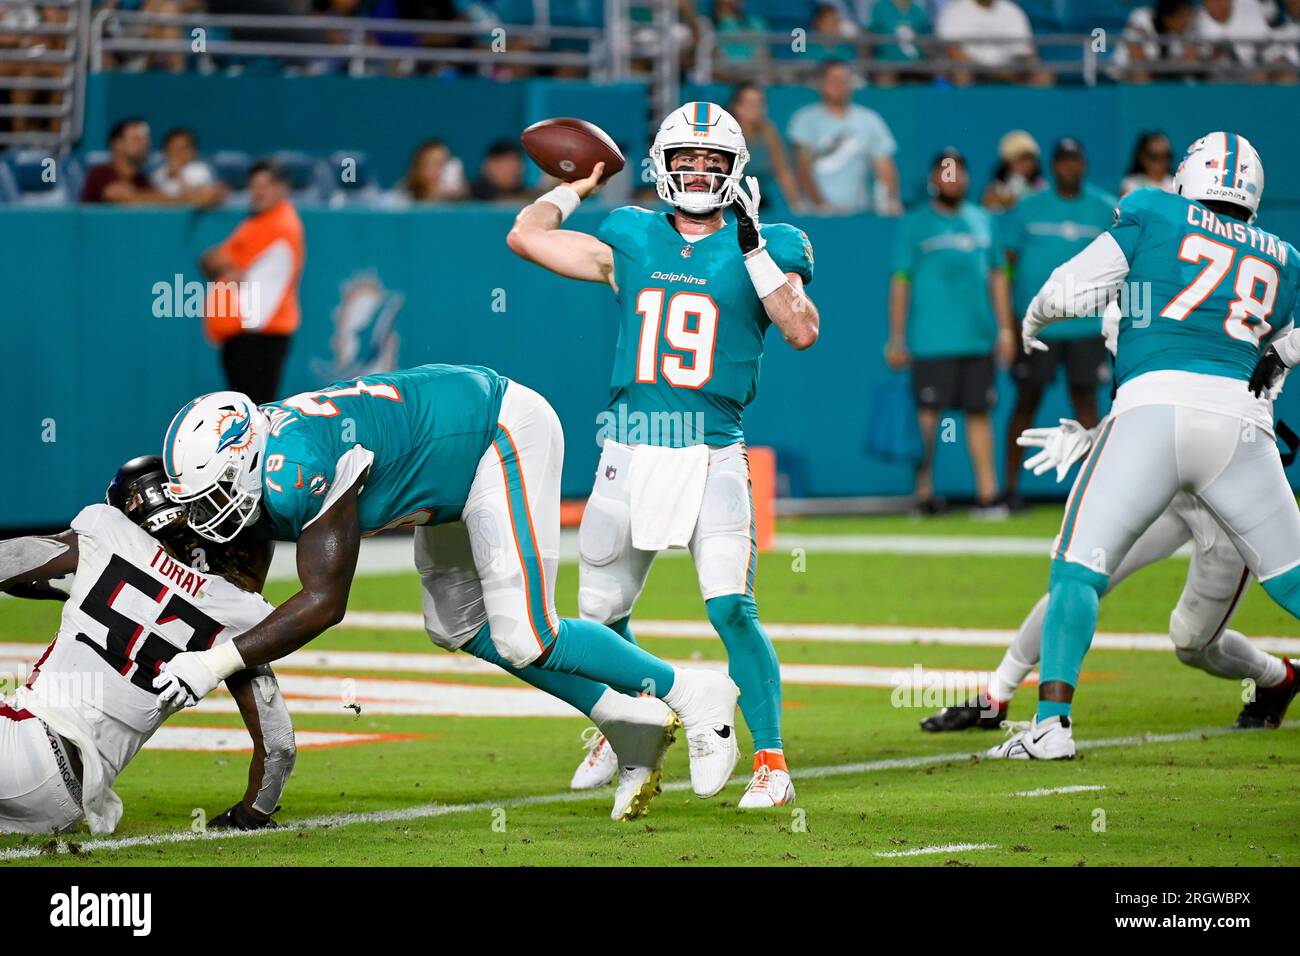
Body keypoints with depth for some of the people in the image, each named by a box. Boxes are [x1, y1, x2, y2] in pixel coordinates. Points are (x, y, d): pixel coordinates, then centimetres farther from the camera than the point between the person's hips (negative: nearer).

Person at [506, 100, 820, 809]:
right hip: (630, 455, 3)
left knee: (732, 610, -16)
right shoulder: (631, 242, 9)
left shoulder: (760, 249, 1)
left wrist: (753, 247, -16)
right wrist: (579, 184, 17)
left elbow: (803, 332, -13)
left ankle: (771, 763, -10)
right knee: (601, 615, 13)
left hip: (713, 457, -3)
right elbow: (525, 236, 10)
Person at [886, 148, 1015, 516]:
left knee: (979, 413, 4)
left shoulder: (981, 221, 14)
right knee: (928, 413, -5)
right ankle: (923, 492, 0)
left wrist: (1005, 328, 11)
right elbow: (900, 282, -1)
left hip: (978, 337, 4)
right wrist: (897, 340, -6)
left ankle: (987, 493, 5)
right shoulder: (915, 224, 1)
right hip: (931, 343, -4)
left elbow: (997, 275, 18)